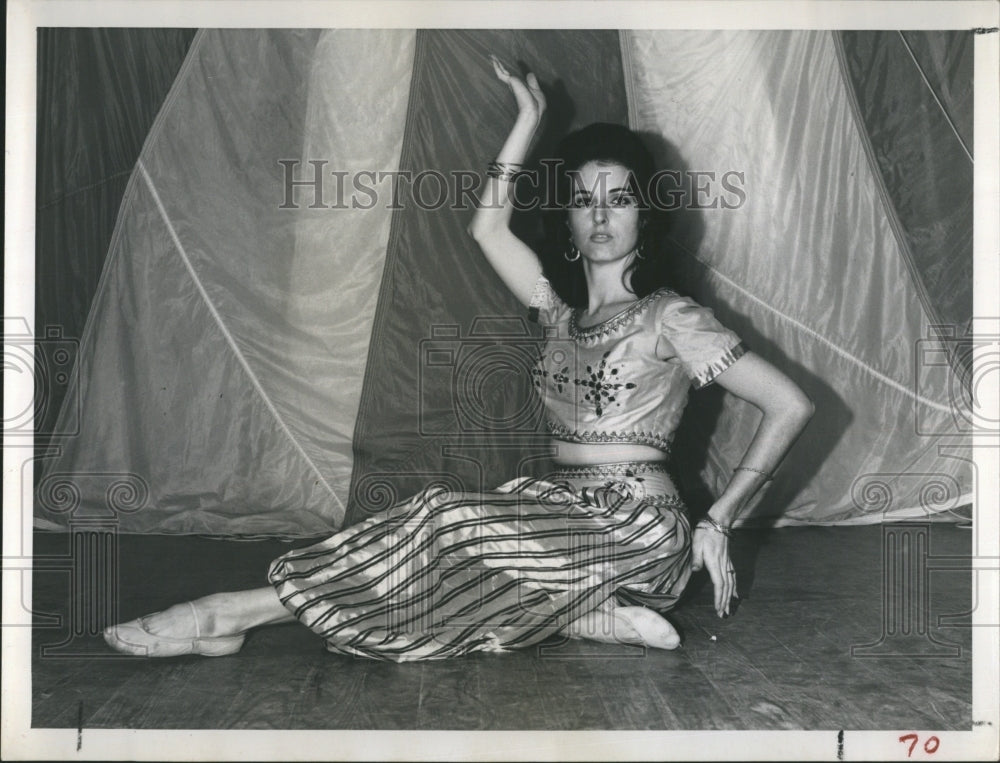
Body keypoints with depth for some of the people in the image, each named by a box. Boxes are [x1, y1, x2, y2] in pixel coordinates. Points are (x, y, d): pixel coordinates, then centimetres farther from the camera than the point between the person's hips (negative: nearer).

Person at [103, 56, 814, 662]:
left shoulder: (669, 317, -4)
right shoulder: (563, 306, 15)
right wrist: (530, 117, 5)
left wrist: (717, 521, -10)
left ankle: (242, 611, -24)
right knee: (466, 555, -22)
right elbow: (488, 228, 4)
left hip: (637, 528, -6)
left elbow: (793, 405, -8)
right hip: (571, 513, 6)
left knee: (451, 528, -24)